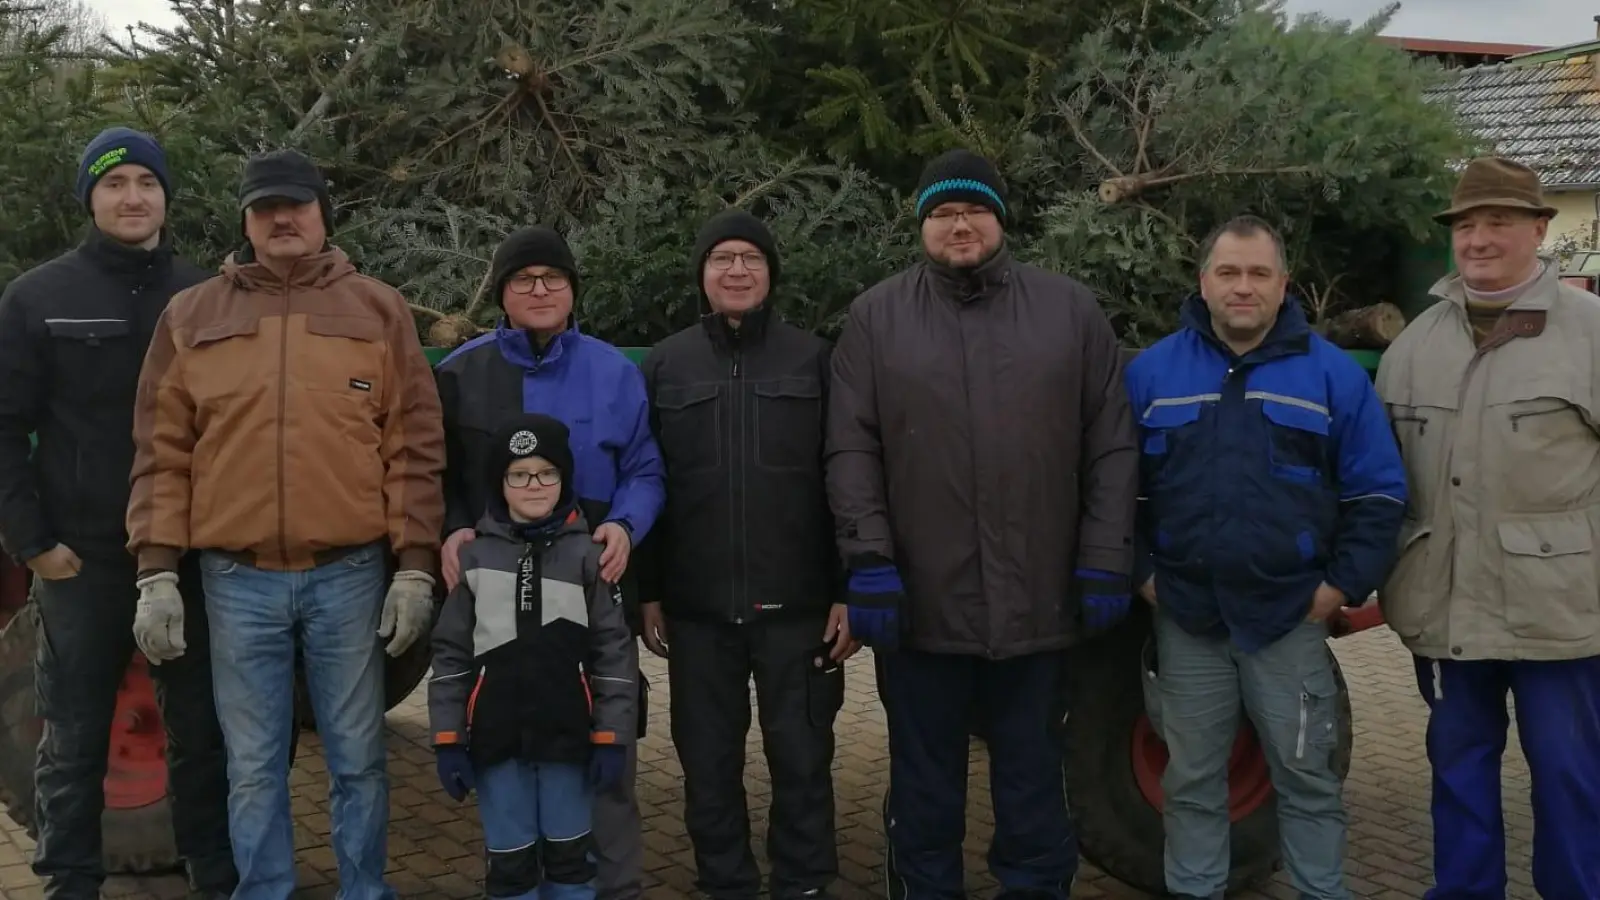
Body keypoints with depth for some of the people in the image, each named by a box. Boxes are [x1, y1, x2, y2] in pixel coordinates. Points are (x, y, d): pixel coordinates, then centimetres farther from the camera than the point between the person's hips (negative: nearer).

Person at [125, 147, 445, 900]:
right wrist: (156, 570, -1)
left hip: (350, 574, -1)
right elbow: (161, 454, 6)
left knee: (357, 757, 8)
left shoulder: (378, 311, 6)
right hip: (237, 580, 1)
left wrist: (415, 566, -3)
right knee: (253, 766, 8)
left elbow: (414, 448, 3)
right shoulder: (191, 317, 8)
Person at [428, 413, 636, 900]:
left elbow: (615, 652, 0)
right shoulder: (475, 557, 3)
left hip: (568, 735, -1)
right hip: (496, 738, 1)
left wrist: (611, 737, -4)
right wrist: (449, 740, 0)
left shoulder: (586, 555, -1)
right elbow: (451, 654, 4)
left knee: (569, 857, 12)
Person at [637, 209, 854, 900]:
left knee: (801, 756, 5)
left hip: (796, 601, -1)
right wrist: (648, 592, 2)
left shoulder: (813, 359, 4)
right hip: (697, 604, 2)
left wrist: (848, 591, -4)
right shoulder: (665, 365, 8)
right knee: (708, 760, 9)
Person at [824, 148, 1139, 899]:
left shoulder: (1071, 311, 5)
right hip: (919, 601, 0)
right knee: (924, 785, 13)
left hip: (1039, 601, 1)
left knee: (1033, 780, 13)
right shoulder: (875, 317, 4)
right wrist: (870, 562, -10)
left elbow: (1113, 449, 4)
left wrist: (1106, 562, -3)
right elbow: (851, 451, -1)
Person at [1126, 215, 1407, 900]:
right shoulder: (1152, 372, 2)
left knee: (1307, 778, 8)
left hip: (1293, 617, -1)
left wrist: (1345, 584, -5)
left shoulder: (1333, 373, -1)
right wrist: (1140, 572, 0)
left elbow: (1378, 491, 1)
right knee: (1192, 782, 11)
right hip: (1186, 617, 1)